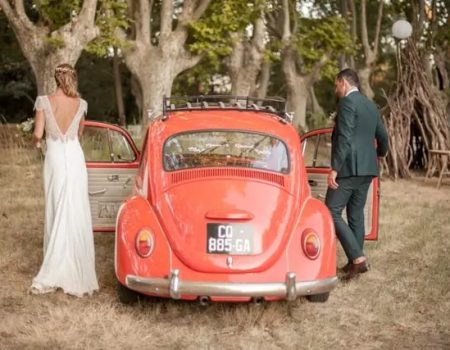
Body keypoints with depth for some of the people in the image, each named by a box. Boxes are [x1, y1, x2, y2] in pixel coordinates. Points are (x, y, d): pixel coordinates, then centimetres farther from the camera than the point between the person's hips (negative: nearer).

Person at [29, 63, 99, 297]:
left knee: (56, 214, 6)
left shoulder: (44, 101, -5)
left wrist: (37, 141, 14)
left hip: (55, 158, -1)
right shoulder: (80, 104, 3)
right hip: (75, 157, 1)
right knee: (77, 216, 4)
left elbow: (38, 134, -8)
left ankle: (53, 274, 9)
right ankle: (77, 273, 7)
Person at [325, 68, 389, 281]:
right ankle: (356, 261, 16)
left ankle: (358, 258, -14)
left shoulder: (347, 102, -10)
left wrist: (334, 169, -19)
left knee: (332, 212, -7)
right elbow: (383, 137, 22)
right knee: (356, 213, 13)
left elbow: (344, 138, -19)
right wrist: (379, 154, 44)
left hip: (349, 168, -9)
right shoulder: (371, 106, 16)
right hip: (367, 168, 9)